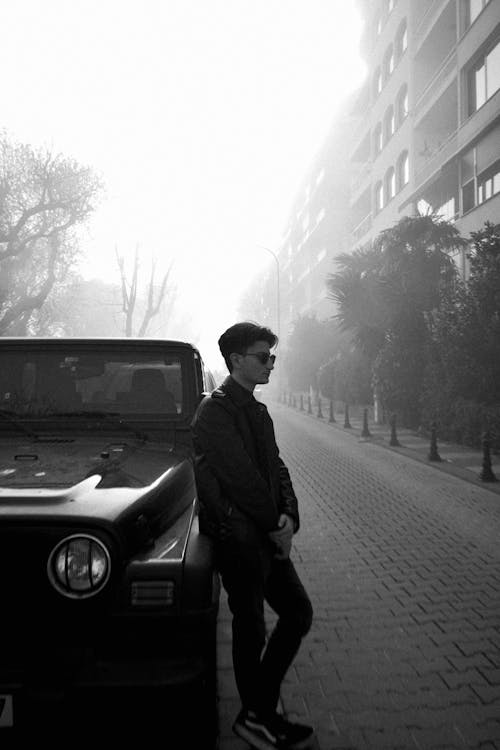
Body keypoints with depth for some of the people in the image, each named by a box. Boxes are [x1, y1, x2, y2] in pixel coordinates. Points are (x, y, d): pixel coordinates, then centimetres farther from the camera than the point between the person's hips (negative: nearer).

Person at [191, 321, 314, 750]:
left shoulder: (258, 411, 13)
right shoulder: (215, 411, -16)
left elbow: (276, 468, 11)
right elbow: (241, 480, -21)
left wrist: (288, 516, -5)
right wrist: (275, 527, -13)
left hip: (269, 536, 9)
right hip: (238, 539, -9)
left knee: (299, 613, 14)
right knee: (252, 629, 5)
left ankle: (262, 701, 28)